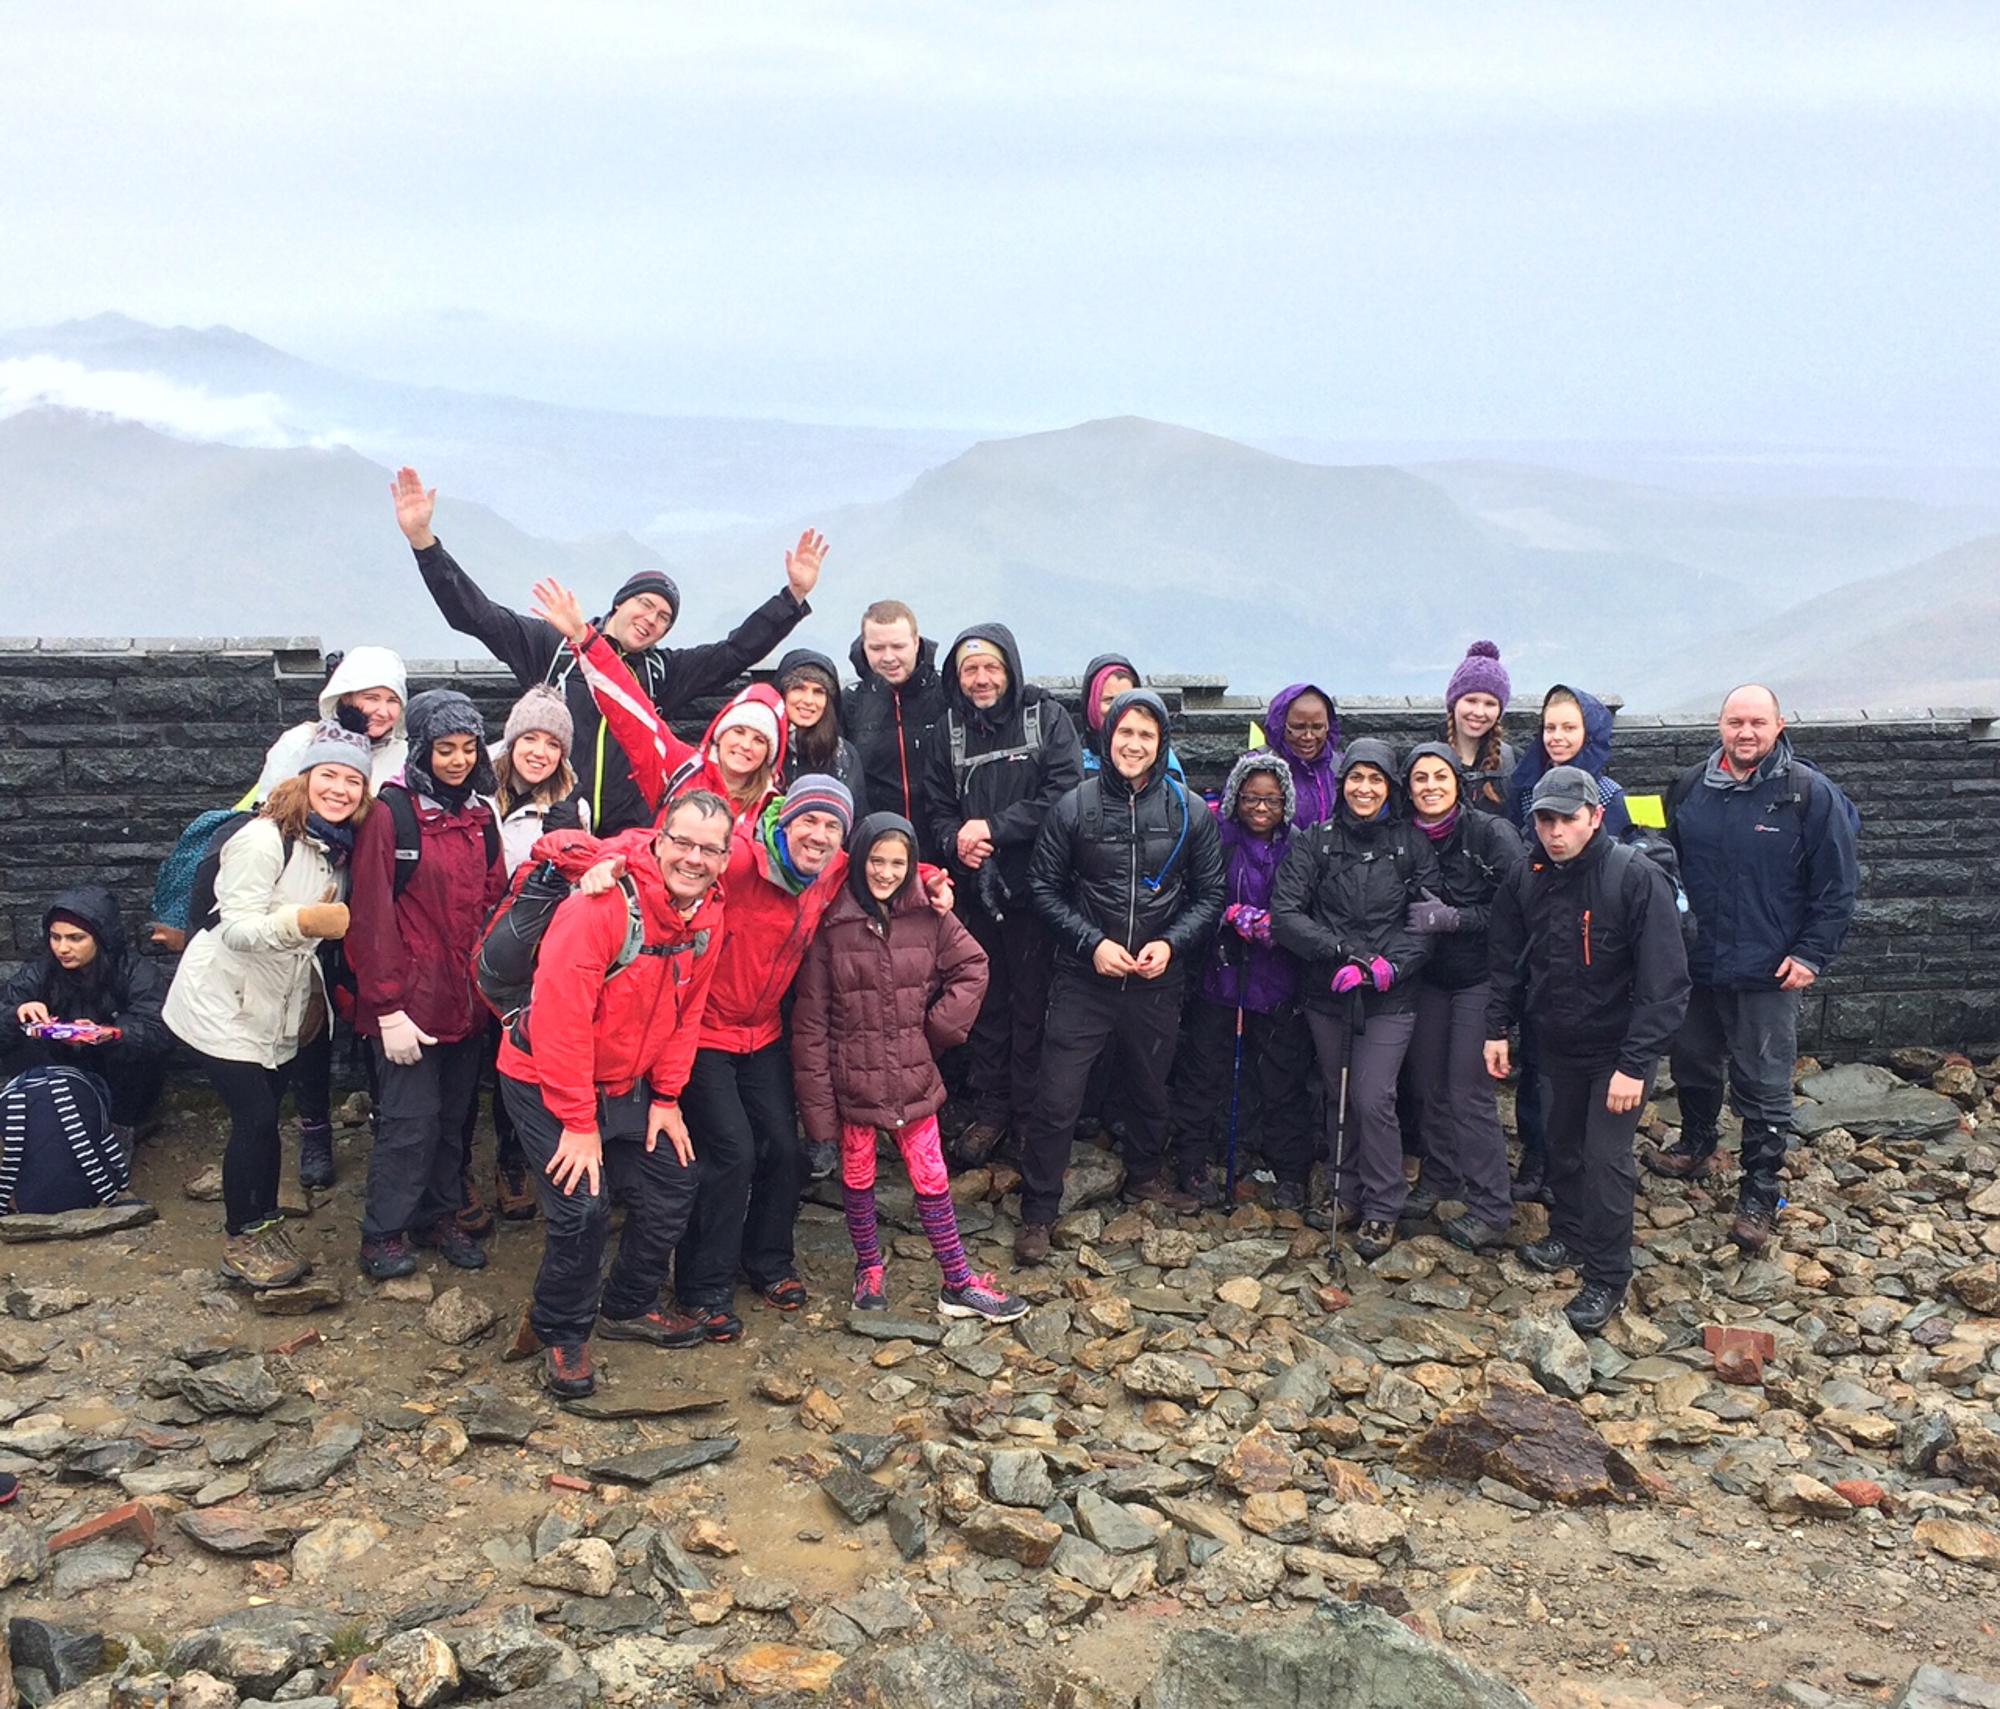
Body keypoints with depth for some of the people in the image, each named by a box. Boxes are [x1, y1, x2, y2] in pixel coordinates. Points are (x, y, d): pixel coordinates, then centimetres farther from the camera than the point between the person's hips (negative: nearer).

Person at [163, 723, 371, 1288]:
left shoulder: (339, 848, 3)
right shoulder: (264, 840, -22)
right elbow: (237, 928, -26)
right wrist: (302, 922, -41)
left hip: (277, 1008, 7)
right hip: (222, 1004, -7)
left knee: (265, 1116, 9)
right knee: (255, 1118, -7)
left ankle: (264, 1224, 24)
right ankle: (241, 1238, 9)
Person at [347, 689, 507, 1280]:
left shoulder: (479, 814, 10)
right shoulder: (392, 812, -10)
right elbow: (373, 916, -13)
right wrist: (387, 1006, -15)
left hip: (467, 996, 6)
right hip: (412, 997, -6)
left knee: (454, 1115, 13)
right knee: (411, 1118, -3)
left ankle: (440, 1216, 28)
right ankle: (384, 1233, 12)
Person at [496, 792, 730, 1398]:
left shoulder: (708, 914, -5)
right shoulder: (604, 902, -29)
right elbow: (560, 1016, -29)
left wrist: (667, 1098, 4)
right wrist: (578, 1121, -24)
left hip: (626, 1084, 7)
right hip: (546, 1081, -7)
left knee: (671, 1186, 9)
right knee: (582, 1206, -15)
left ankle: (628, 1307, 32)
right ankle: (561, 1333, 9)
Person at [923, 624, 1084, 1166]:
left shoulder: (1046, 716, -5)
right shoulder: (950, 729, 7)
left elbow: (1064, 794, -15)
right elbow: (936, 807, 10)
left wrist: (993, 827, -16)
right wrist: (955, 839, -12)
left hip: (1033, 888, -3)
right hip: (975, 889, 4)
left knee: (1032, 1003, 4)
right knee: (984, 1003, 11)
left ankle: (1029, 1110, 17)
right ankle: (989, 1110, 22)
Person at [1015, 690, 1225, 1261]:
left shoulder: (1189, 812, -2)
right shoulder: (1075, 805, -7)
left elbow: (1210, 894, 4)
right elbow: (1043, 886, -2)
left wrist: (1171, 943, -12)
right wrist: (1092, 942, -13)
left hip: (1157, 980, 2)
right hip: (1084, 978, -2)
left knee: (1152, 1088, 21)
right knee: (1057, 1100, -3)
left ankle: (1146, 1176, 46)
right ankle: (1036, 1213, 10)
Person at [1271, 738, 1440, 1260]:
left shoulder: (1412, 843, 0)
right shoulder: (1315, 842, 0)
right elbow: (1285, 914, -8)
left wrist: (1391, 965, -17)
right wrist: (1342, 953, -19)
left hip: (1389, 999, -2)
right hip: (1328, 995, 2)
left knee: (1373, 1100, -8)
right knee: (1338, 1097, 12)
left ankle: (1382, 1211, 8)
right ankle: (1346, 1193, 30)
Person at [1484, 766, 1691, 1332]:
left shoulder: (1638, 879, -22)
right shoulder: (1529, 880, -3)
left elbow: (1664, 983, -23)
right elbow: (1506, 960, 11)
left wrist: (1635, 1064, -25)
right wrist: (1497, 1027, 6)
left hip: (1616, 1049, -5)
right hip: (1556, 1045, 6)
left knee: (1606, 1158, -5)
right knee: (1563, 1146, 18)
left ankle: (1606, 1278, 9)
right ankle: (1569, 1236, 40)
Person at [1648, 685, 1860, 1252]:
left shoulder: (1810, 794, -9)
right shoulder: (1689, 788, 3)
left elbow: (1837, 885, -6)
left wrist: (1812, 954, -10)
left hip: (1768, 972, -4)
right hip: (1696, 966, 5)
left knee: (1764, 1087, 2)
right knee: (1693, 1065, 21)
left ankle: (1759, 1196, 13)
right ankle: (1696, 1146, 45)